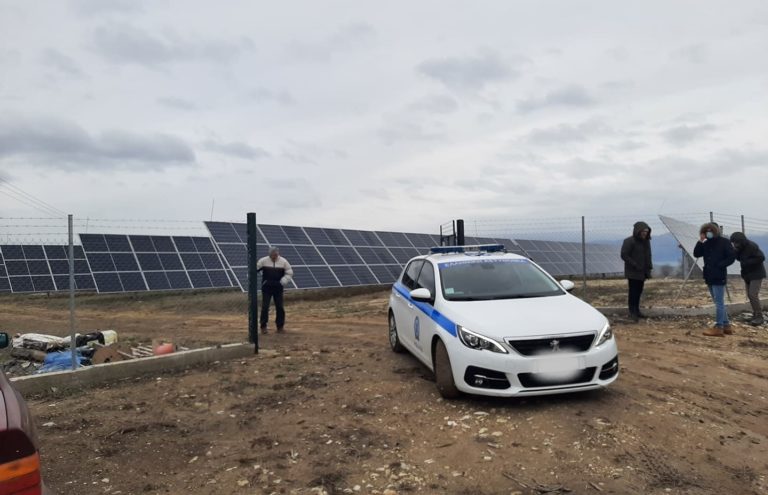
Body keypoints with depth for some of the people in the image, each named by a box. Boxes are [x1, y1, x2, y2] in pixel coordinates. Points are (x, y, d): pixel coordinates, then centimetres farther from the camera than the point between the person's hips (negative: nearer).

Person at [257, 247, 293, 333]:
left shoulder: (283, 261, -2)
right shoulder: (263, 261, -5)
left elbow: (289, 273, 2)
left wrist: (282, 282, -11)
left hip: (278, 288, 1)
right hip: (266, 288, -1)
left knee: (280, 307, 4)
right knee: (265, 307, -3)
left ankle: (280, 326, 16)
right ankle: (263, 326, 8)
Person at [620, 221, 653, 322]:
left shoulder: (646, 241, 11)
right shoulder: (629, 241, -14)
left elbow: (648, 256, 18)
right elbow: (624, 255, -17)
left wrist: (649, 268, 9)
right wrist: (635, 265, -18)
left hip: (642, 272, 7)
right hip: (633, 272, -7)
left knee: (639, 291, 12)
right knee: (633, 292, -5)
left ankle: (636, 310, 22)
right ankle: (632, 312, 1)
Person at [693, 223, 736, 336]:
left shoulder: (724, 242, -7)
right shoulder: (706, 243, 11)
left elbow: (732, 257, -10)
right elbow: (696, 254, 3)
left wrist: (720, 265, -14)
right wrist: (700, 241, -6)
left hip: (719, 277, -8)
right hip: (709, 277, 8)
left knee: (719, 303, -6)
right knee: (719, 303, 13)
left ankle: (718, 327, -3)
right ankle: (726, 326, 21)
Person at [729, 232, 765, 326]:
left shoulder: (752, 246, -21)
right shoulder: (741, 247, 3)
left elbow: (761, 258, -24)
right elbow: (739, 258, 9)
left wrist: (747, 262, -24)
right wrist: (735, 252, -11)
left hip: (756, 274, -8)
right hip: (747, 274, 8)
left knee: (753, 295, -13)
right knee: (750, 295, 9)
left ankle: (759, 317, -5)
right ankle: (755, 315, 17)